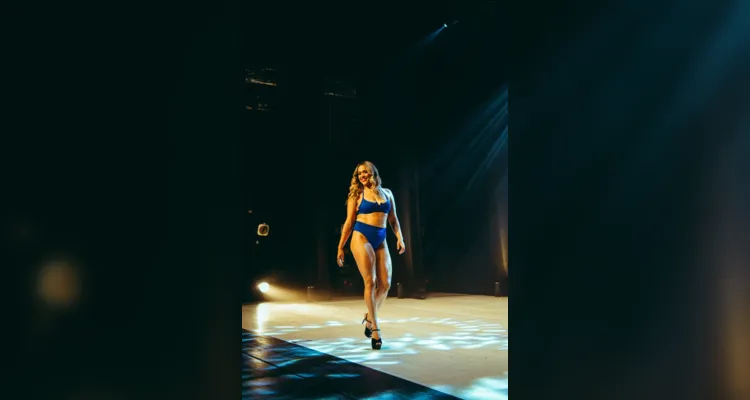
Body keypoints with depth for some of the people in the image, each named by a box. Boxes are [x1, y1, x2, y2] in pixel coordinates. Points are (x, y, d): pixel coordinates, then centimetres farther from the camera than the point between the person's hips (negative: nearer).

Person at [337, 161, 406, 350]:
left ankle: (370, 315, 22)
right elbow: (349, 222, 5)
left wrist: (399, 238, 2)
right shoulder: (356, 195, 6)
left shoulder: (386, 193, 15)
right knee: (370, 282, -11)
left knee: (385, 284, -4)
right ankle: (375, 327, -3)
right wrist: (340, 247, 2)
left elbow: (393, 219, 16)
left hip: (380, 241, 4)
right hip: (361, 238, -4)